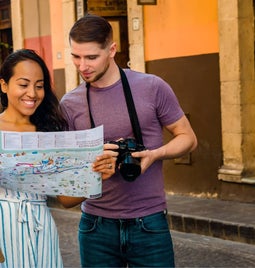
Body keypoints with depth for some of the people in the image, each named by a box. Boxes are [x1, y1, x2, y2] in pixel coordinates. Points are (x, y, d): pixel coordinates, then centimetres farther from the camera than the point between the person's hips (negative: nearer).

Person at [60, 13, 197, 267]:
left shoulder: (152, 88, -5)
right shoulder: (70, 104, 1)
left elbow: (187, 138, 3)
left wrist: (154, 154, -16)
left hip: (149, 223, -2)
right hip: (96, 225, 2)